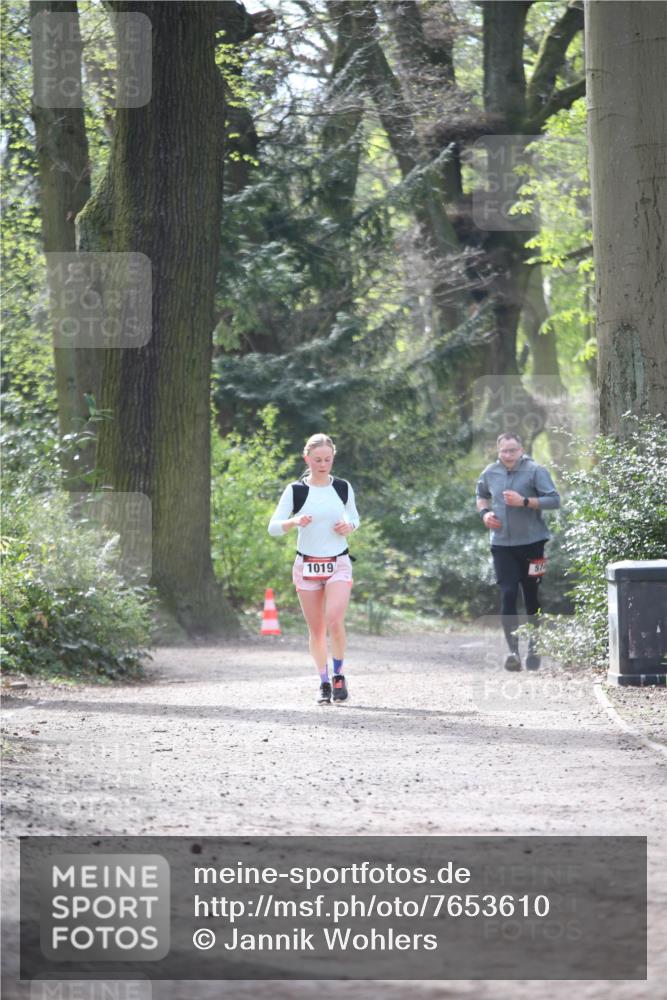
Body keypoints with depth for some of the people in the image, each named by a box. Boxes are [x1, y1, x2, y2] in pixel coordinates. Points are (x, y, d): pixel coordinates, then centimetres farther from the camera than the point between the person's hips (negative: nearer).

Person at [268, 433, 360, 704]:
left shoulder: (343, 488, 3)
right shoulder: (295, 491, -3)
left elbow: (354, 518, 18)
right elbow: (273, 527, -6)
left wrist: (349, 527, -6)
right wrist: (294, 522, -26)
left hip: (338, 564, 0)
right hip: (307, 565, 0)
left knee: (334, 620, -19)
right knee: (316, 629, 3)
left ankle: (339, 675, 0)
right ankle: (324, 683, 16)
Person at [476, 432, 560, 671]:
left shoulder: (535, 471, -9)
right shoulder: (490, 473, 4)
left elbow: (554, 500, -13)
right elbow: (481, 495, 24)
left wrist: (524, 501, -23)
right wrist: (484, 512, 3)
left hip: (531, 543, -2)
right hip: (502, 544, 2)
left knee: (532, 597, 8)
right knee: (507, 596, -9)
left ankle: (533, 648, 22)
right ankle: (513, 649, -9)